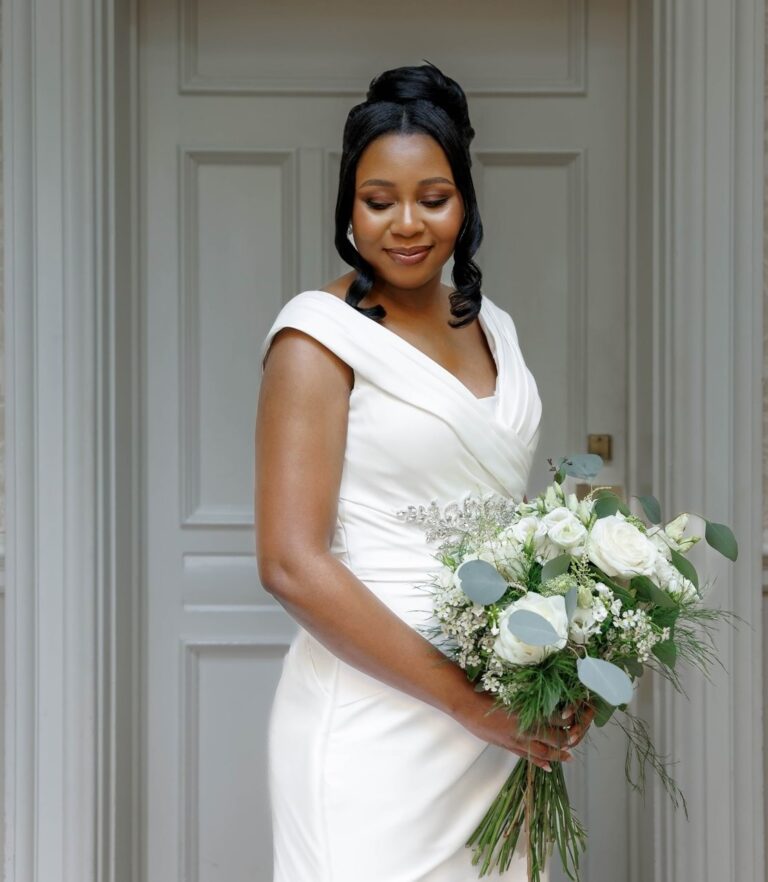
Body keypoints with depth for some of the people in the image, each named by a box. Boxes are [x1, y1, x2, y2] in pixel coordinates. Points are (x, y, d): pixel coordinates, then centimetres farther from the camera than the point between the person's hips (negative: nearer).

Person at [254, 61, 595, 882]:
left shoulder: (490, 326, 10)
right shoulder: (321, 331, -9)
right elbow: (291, 564, -16)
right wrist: (468, 700, -16)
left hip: (501, 715, 6)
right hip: (375, 715, -6)